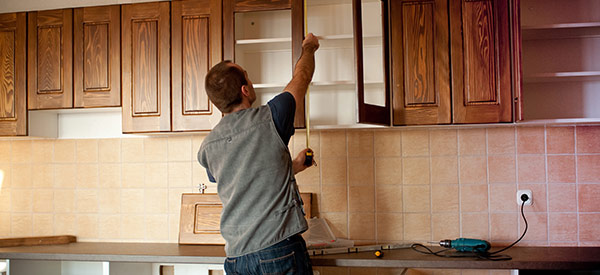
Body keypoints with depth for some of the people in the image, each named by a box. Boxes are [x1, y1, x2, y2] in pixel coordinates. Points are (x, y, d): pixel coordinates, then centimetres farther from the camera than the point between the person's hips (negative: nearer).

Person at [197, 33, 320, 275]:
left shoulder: (207, 148, 6)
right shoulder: (268, 119, -9)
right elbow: (302, 77, 10)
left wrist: (292, 167, 29)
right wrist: (309, 47, 28)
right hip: (280, 252, -5)